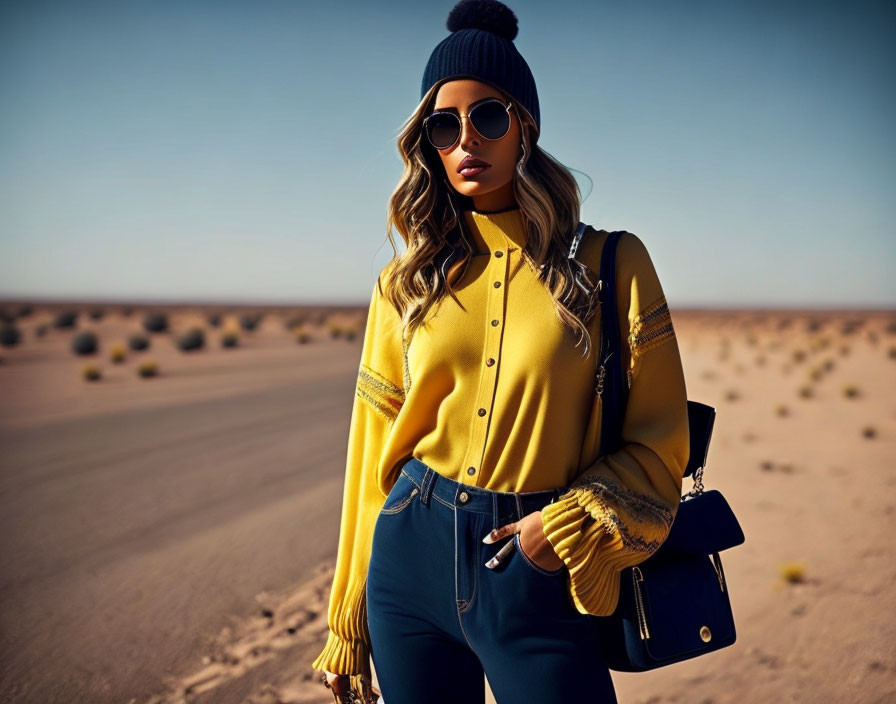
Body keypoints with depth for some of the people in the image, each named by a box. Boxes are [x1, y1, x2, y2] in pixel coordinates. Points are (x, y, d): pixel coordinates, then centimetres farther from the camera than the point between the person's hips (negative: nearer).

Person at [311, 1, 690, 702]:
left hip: (537, 577, -2)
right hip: (410, 557, 3)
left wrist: (568, 528, -13)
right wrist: (348, 620, 10)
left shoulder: (610, 264, -3)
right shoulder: (406, 283, 4)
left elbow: (658, 442, 0)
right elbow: (373, 449, 7)